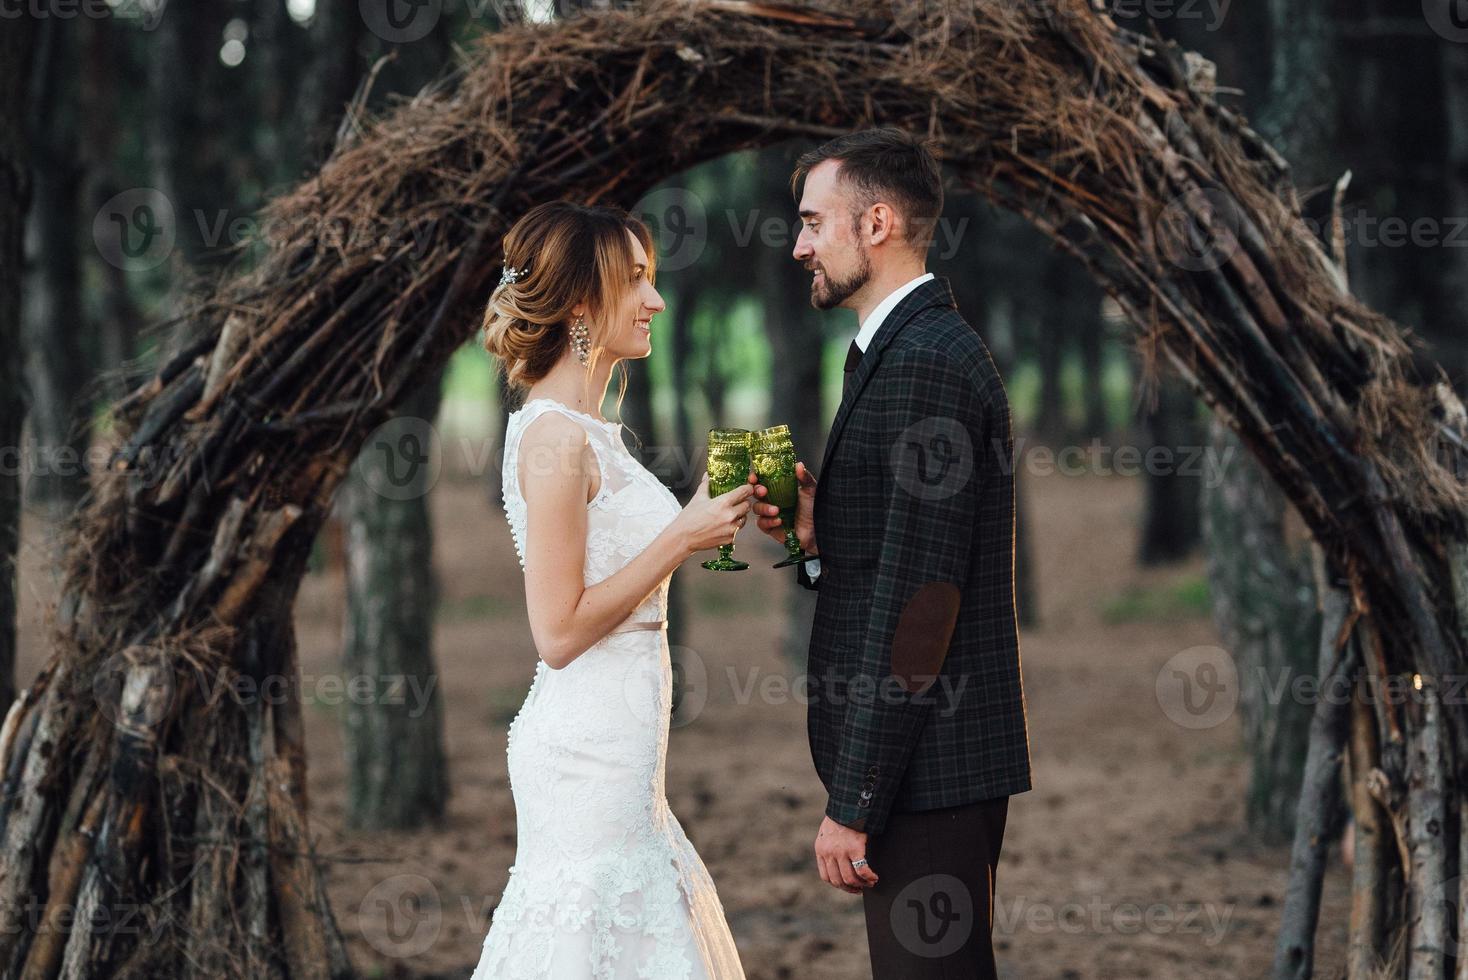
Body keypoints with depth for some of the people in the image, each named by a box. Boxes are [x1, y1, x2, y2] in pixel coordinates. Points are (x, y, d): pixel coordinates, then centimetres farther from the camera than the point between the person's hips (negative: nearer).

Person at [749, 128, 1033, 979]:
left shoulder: (925, 364, -17)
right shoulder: (932, 346, 16)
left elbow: (918, 597, -22)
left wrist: (853, 804, -20)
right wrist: (820, 535, 1)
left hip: (927, 770, -11)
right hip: (938, 760, 11)